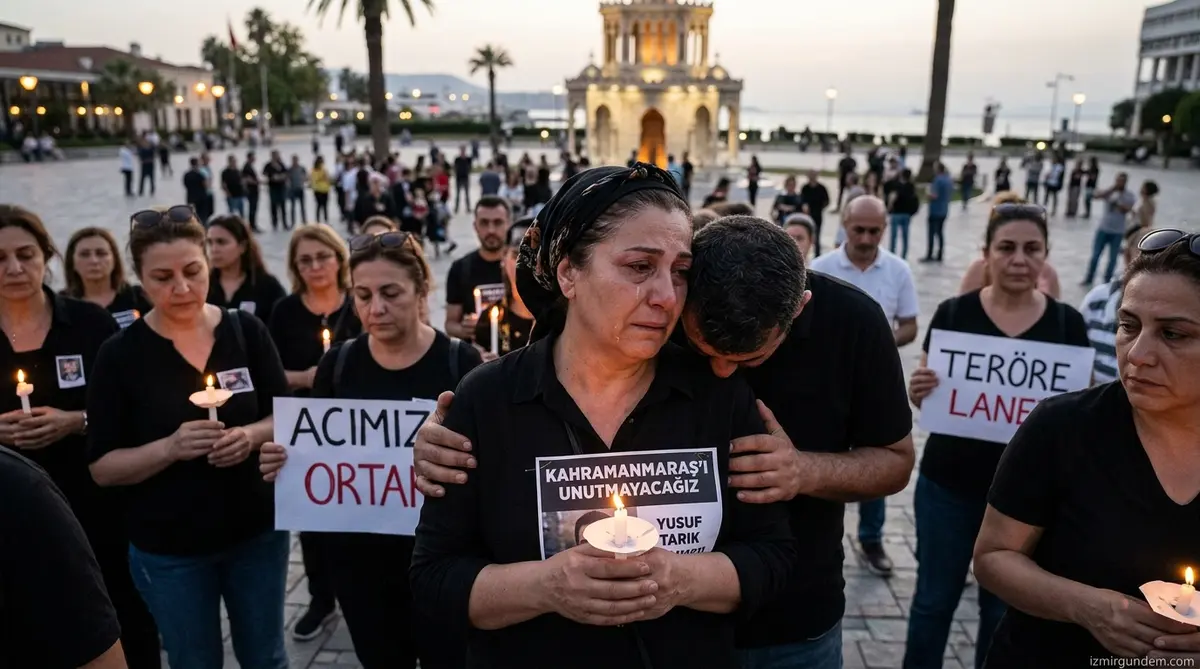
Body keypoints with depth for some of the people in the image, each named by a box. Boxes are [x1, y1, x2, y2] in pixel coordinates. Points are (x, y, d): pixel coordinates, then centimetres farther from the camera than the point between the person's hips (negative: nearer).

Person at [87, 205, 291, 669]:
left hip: (258, 532, 1)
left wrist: (251, 435, -21)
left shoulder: (247, 331, -6)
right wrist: (170, 447, -25)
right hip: (169, 550, -1)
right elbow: (103, 468, -8)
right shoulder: (120, 355, -9)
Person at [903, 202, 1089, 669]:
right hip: (949, 483, -1)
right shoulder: (953, 313, -6)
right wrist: (918, 391, -22)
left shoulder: (1068, 323, -2)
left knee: (1005, 608, 16)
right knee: (934, 599, 11)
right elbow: (925, 396, 0)